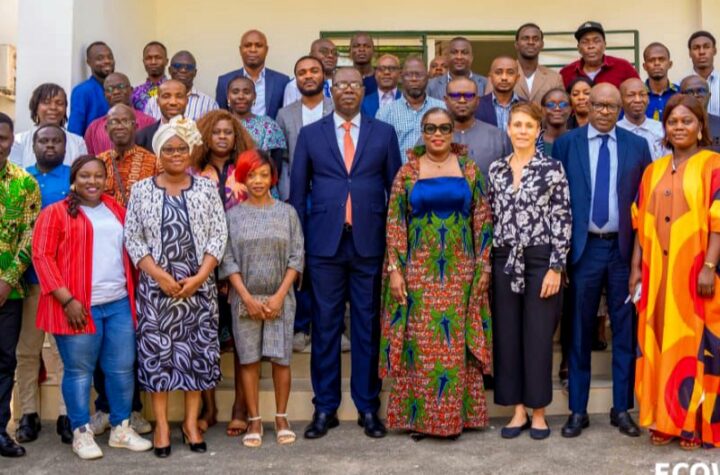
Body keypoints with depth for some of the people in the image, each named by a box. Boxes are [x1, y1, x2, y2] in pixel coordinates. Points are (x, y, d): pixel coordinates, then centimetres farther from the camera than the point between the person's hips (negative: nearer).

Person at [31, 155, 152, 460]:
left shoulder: (116, 210, 16)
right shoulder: (56, 213, 0)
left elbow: (130, 250, 20)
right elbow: (42, 257, -7)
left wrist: (134, 291, 11)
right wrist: (67, 300, -14)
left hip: (120, 303, 5)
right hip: (79, 307, -4)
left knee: (122, 368, 8)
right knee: (79, 370, 3)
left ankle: (121, 428, 21)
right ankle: (81, 433, 16)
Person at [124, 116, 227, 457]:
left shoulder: (207, 188, 5)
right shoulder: (141, 190, 4)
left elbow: (219, 235, 1)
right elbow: (132, 238, 0)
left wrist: (199, 277, -11)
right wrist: (160, 275, -12)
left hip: (199, 284, 1)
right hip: (156, 284, -1)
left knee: (198, 351, 3)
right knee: (156, 351, 0)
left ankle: (192, 422, 15)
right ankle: (161, 424, 11)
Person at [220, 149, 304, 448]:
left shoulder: (287, 212, 3)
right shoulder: (233, 215, 2)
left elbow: (296, 258, 0)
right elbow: (228, 260, -2)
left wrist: (279, 295, -9)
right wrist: (247, 297, -10)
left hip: (280, 298, 0)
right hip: (245, 299, 0)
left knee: (281, 358, 2)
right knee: (249, 360, 4)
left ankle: (281, 418, 16)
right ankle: (254, 421, 13)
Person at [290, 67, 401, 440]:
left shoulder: (384, 133, 8)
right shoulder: (310, 134, 8)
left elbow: (395, 189, 7)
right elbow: (297, 192, 7)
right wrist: (298, 243, 2)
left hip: (369, 243, 0)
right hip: (325, 243, 0)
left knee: (368, 326, 6)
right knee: (325, 327, 5)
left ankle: (368, 407, 17)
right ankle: (325, 408, 16)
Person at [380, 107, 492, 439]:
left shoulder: (469, 170, 6)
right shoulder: (407, 172, 3)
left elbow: (483, 220, 6)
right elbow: (395, 222, 1)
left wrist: (484, 267, 0)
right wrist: (394, 269, -6)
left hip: (460, 272, 1)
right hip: (419, 271, -1)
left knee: (457, 344, 4)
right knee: (419, 344, 2)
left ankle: (457, 414, 16)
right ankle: (418, 416, 13)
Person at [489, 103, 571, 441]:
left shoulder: (553, 168, -3)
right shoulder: (496, 169, 9)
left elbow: (562, 220, -6)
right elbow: (491, 217, 11)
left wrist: (556, 267, -12)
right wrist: (486, 262, 6)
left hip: (540, 260, -4)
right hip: (504, 261, 4)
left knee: (538, 336, 2)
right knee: (507, 334, 7)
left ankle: (538, 412, 16)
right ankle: (518, 411, 19)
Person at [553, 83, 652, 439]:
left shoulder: (637, 145, 5)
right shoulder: (565, 143, 2)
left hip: (625, 248, 1)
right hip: (583, 247, -1)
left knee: (625, 330, 8)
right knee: (580, 331, 7)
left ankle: (622, 409, 20)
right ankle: (577, 410, 17)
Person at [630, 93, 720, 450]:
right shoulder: (653, 170, 13)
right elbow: (642, 224, 12)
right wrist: (636, 267, 7)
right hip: (657, 272, 5)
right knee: (659, 342, 6)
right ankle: (664, 419, 16)